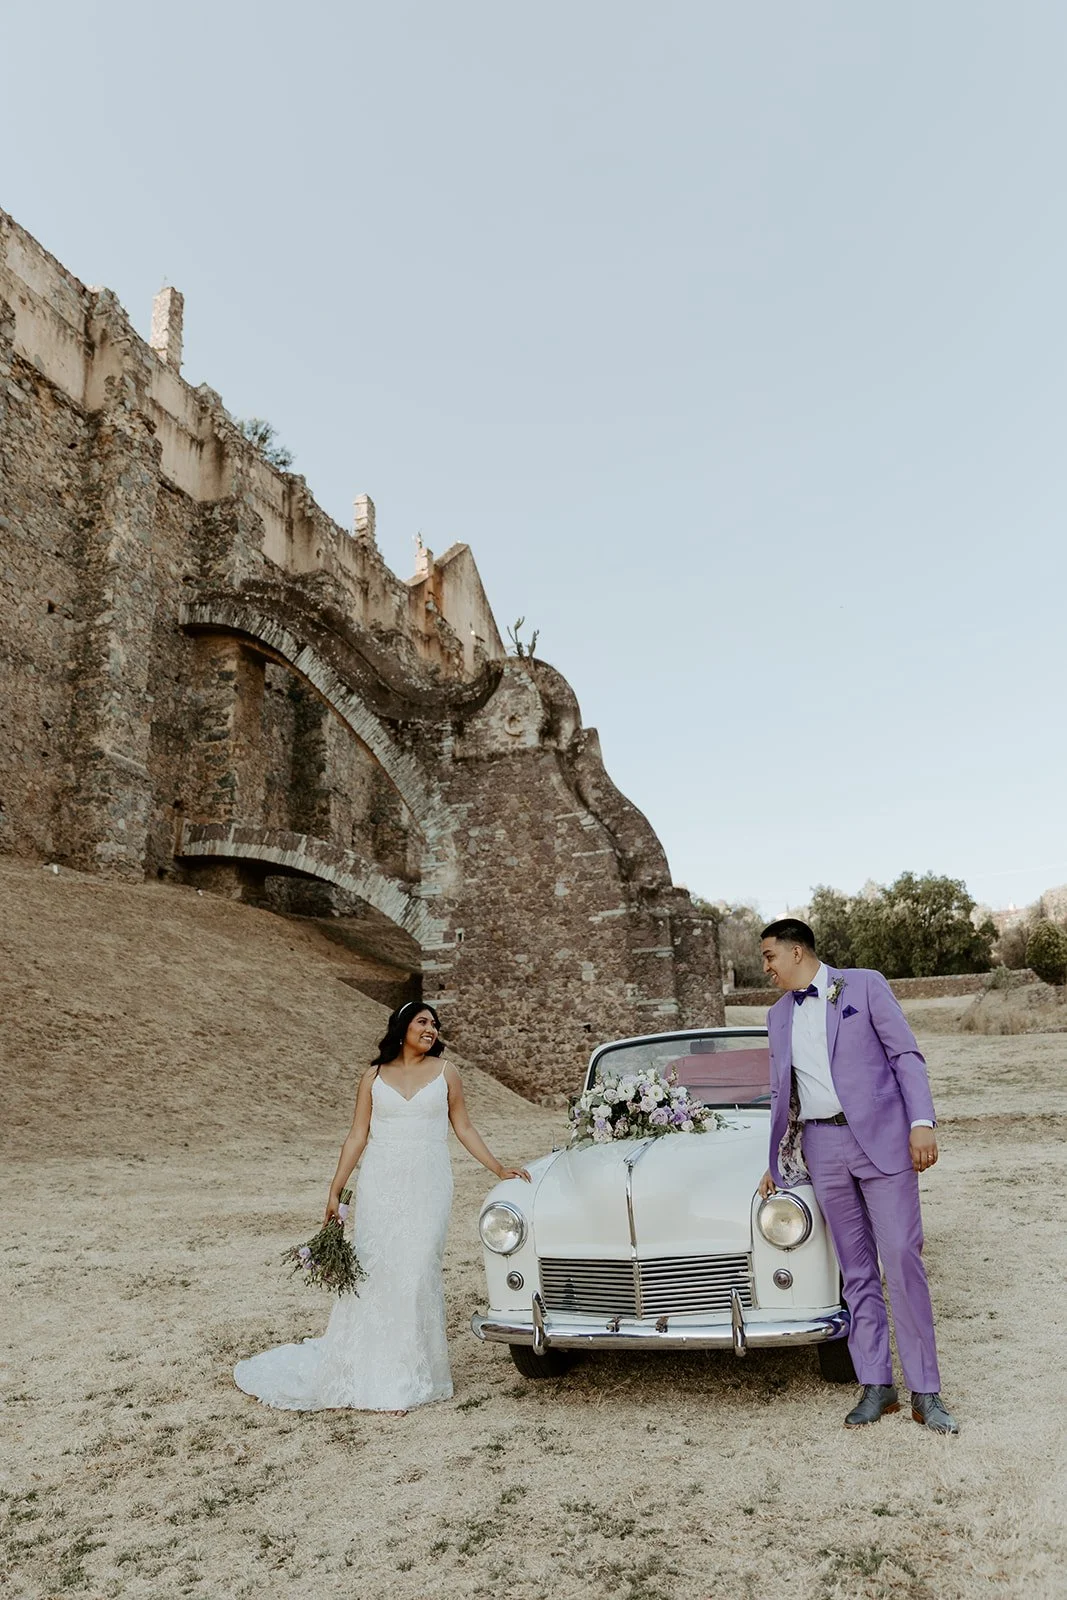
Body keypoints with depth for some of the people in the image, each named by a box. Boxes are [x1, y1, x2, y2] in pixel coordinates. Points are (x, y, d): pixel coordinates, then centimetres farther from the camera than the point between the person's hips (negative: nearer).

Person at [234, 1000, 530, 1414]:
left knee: (417, 1275, -3)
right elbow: (357, 1137, 6)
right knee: (372, 1274, 1)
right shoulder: (374, 1077, 6)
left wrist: (499, 1169, 4)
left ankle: (407, 1377, 11)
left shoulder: (444, 1072, 5)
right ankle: (366, 1370, 16)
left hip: (428, 1186, -1)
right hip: (380, 1186, 1)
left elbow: (464, 1128, 9)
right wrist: (335, 1191, 2)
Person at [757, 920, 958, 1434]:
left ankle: (925, 1391, 6)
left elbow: (906, 1054, -3)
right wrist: (776, 1161, 23)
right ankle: (875, 1386, 15)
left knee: (902, 1259, -4)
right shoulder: (779, 1015, 14)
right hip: (822, 1146, 4)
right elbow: (782, 1094, 21)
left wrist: (921, 1123, -13)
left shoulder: (865, 985, 0)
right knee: (856, 1270, 7)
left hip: (881, 1136, -4)